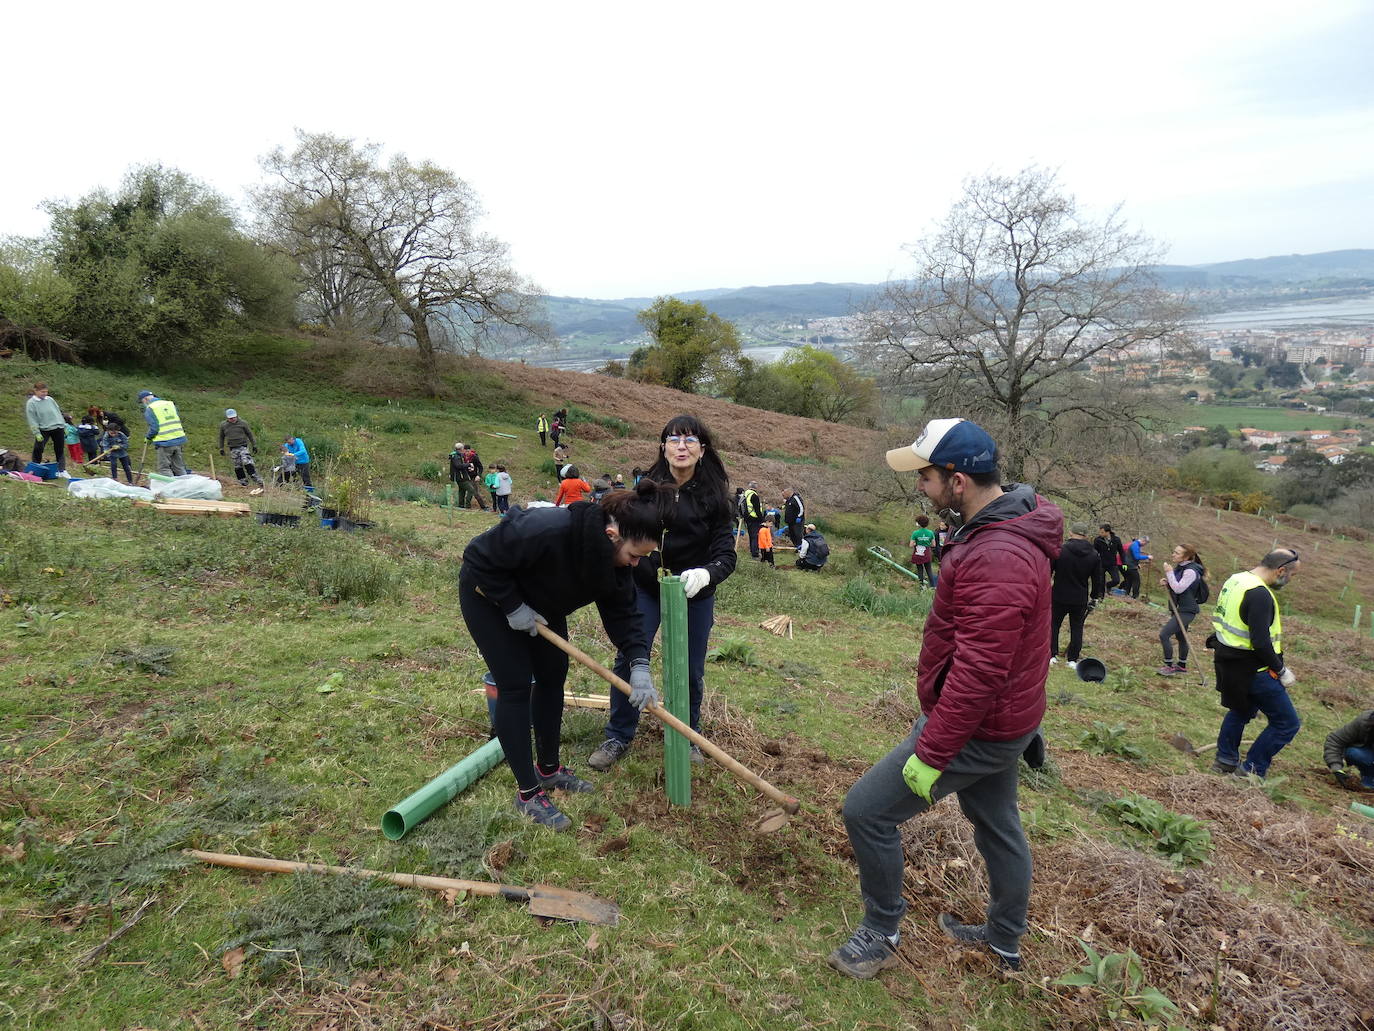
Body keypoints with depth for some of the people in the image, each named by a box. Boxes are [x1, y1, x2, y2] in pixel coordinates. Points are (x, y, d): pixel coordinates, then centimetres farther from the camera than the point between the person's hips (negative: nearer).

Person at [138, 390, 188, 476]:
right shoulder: (170, 404, 12)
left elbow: (154, 428, -12)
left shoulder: (149, 409, -7)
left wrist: (148, 438, 5)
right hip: (178, 440, 6)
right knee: (179, 467, 12)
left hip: (164, 443, -6)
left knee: (164, 468, 3)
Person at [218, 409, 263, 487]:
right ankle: (243, 483, 13)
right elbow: (221, 437, 17)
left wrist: (254, 445, 7)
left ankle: (258, 481, -17)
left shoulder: (242, 423, -2)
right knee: (238, 466, 5)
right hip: (233, 449, 3)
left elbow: (249, 434, 7)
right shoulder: (223, 425, 5)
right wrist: (221, 448, 16)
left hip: (243, 446, -3)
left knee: (247, 463, -17)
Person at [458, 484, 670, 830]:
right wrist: (513, 606, -27)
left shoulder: (615, 557, -19)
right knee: (516, 684, -9)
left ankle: (549, 769, 27)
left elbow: (622, 611, -14)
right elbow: (481, 559, -31)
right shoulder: (548, 530, -42)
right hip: (489, 594, -7)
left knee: (553, 676, 9)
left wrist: (639, 664, -25)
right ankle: (527, 793, 1)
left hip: (540, 602, 7)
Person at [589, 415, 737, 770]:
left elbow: (726, 554, -18)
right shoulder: (647, 486, -10)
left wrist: (705, 574, -38)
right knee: (628, 660, -2)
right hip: (645, 587, 1)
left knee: (690, 671, 10)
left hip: (694, 594, 0)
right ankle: (618, 737, 18)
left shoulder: (714, 495, -13)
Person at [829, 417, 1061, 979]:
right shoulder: (1008, 522, 2)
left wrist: (931, 754, -24)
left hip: (976, 728, -10)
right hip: (1001, 718, 10)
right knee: (997, 825, 25)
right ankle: (1005, 940, 47)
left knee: (866, 810, -1)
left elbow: (977, 674, -31)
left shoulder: (997, 559, -31)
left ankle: (881, 932, 21)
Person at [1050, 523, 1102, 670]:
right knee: (1077, 628, 13)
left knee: (1054, 625, 14)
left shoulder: (1060, 550, -12)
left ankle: (1052, 655, 14)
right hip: (1080, 599, 2)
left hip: (1059, 597, -2)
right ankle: (1073, 659, 14)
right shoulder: (1094, 555, -2)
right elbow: (1097, 579, 4)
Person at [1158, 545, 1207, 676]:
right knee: (1180, 637, 20)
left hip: (1186, 611, -10)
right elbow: (1174, 587, 17)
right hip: (1178, 609, 10)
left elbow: (1178, 589, -24)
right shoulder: (1179, 568, 8)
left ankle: (1169, 666, -4)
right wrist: (1166, 583, -4)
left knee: (1164, 634, -13)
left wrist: (1169, 573, -21)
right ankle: (1182, 665, 33)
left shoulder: (1191, 571, -20)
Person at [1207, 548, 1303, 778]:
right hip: (1253, 670, -10)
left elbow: (1225, 620, 19)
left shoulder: (1235, 579, 8)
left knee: (1241, 711, 29)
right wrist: (1282, 671, -14)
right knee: (1287, 723, 2)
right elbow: (1260, 643, -27)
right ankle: (1251, 771, 6)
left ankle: (1225, 760, 35)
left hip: (1229, 663, 10)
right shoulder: (1260, 595, -24)